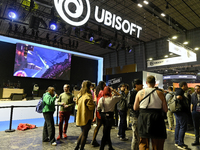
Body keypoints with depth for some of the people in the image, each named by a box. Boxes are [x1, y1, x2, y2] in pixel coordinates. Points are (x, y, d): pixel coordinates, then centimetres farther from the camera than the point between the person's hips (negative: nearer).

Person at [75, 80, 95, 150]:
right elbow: (91, 107, -20)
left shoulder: (79, 95, 5)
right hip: (86, 117, -8)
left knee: (83, 132, 24)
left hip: (80, 117, 8)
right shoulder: (88, 96, -20)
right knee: (85, 134, 8)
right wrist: (93, 103, -2)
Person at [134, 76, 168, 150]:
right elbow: (165, 110, -1)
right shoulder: (160, 93, -3)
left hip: (143, 118, 0)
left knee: (143, 144, 16)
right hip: (157, 118, 0)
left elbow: (135, 108, 1)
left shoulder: (140, 93, -3)